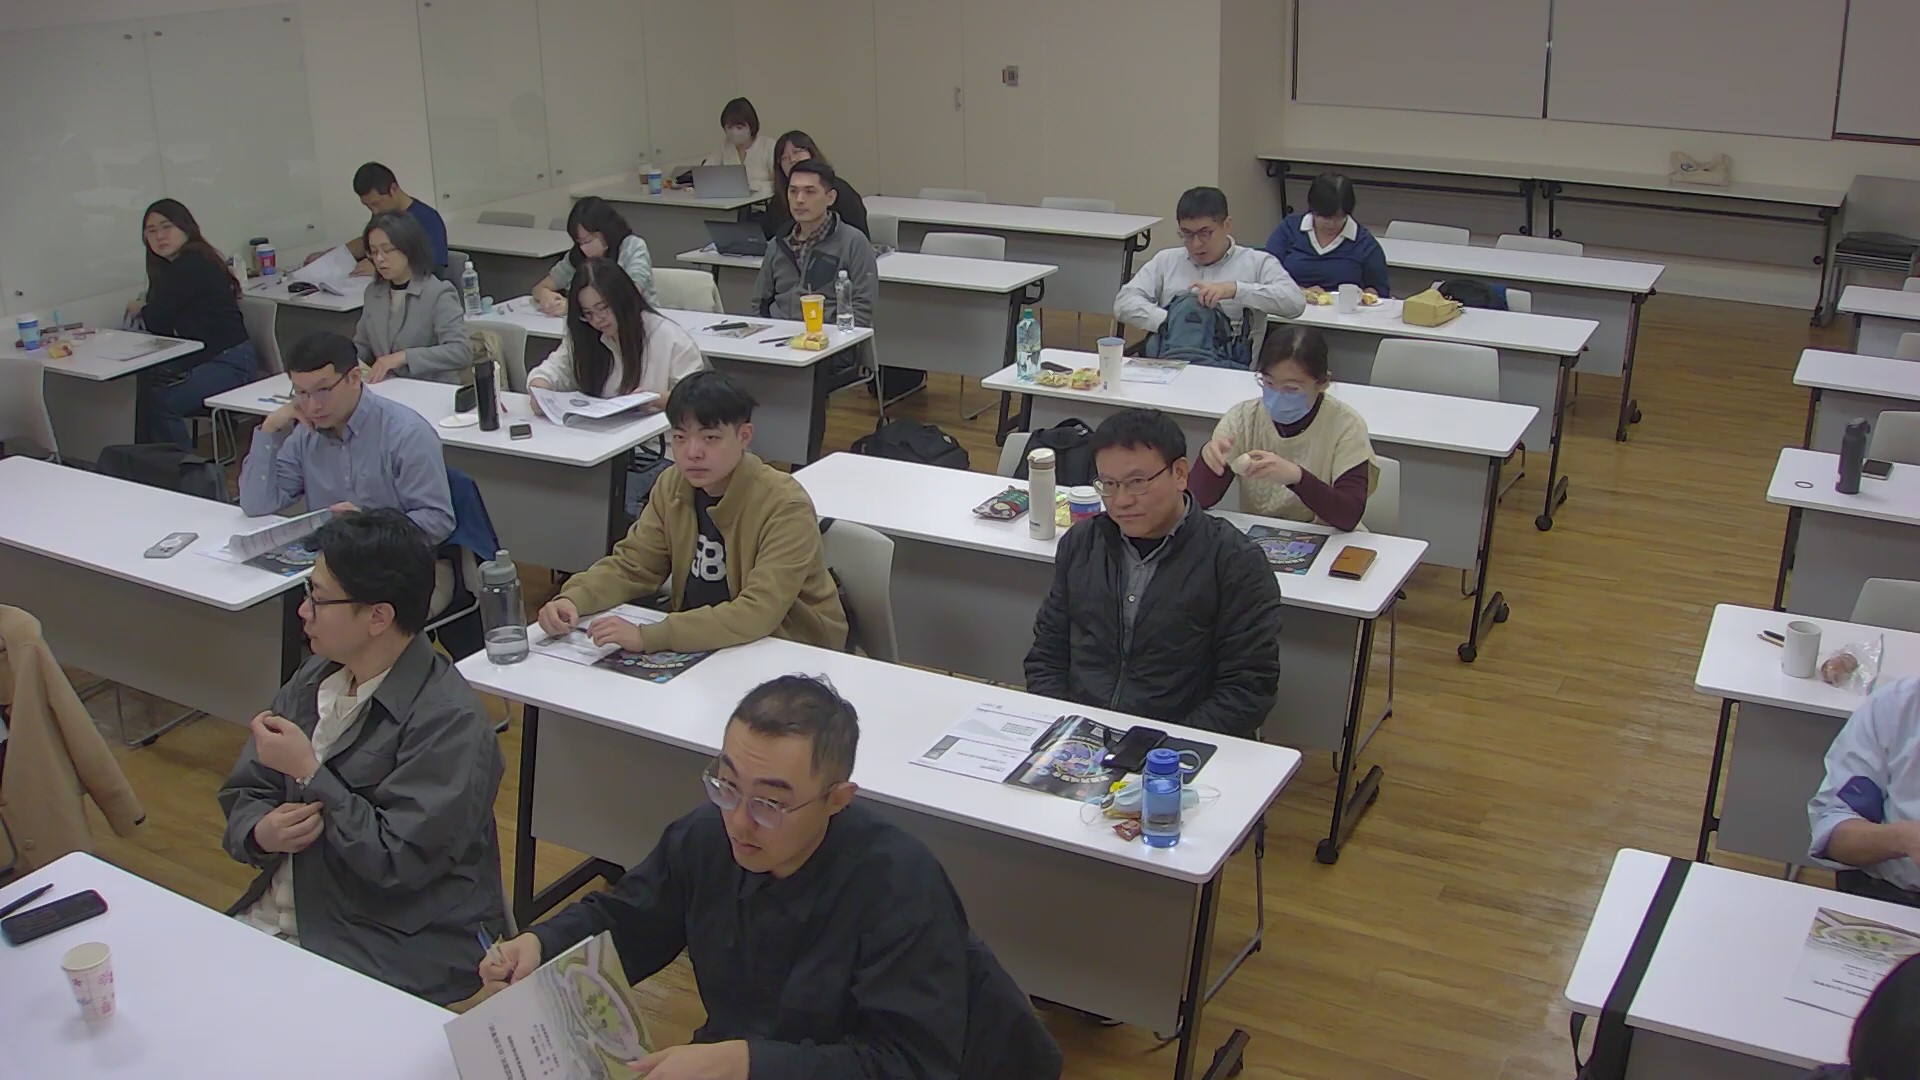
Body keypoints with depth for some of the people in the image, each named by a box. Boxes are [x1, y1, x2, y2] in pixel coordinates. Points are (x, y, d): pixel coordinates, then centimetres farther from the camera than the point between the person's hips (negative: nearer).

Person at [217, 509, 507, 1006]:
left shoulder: (449, 722, -18)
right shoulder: (315, 678, 7)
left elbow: (398, 863, -21)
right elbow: (243, 795, 14)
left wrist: (308, 771, -17)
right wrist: (261, 832, -10)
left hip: (397, 953, -7)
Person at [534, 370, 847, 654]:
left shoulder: (785, 505, -23)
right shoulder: (672, 486, -1)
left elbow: (759, 613, -32)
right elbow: (631, 565, 5)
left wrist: (647, 637, -39)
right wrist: (572, 599, -16)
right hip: (706, 643, 6)